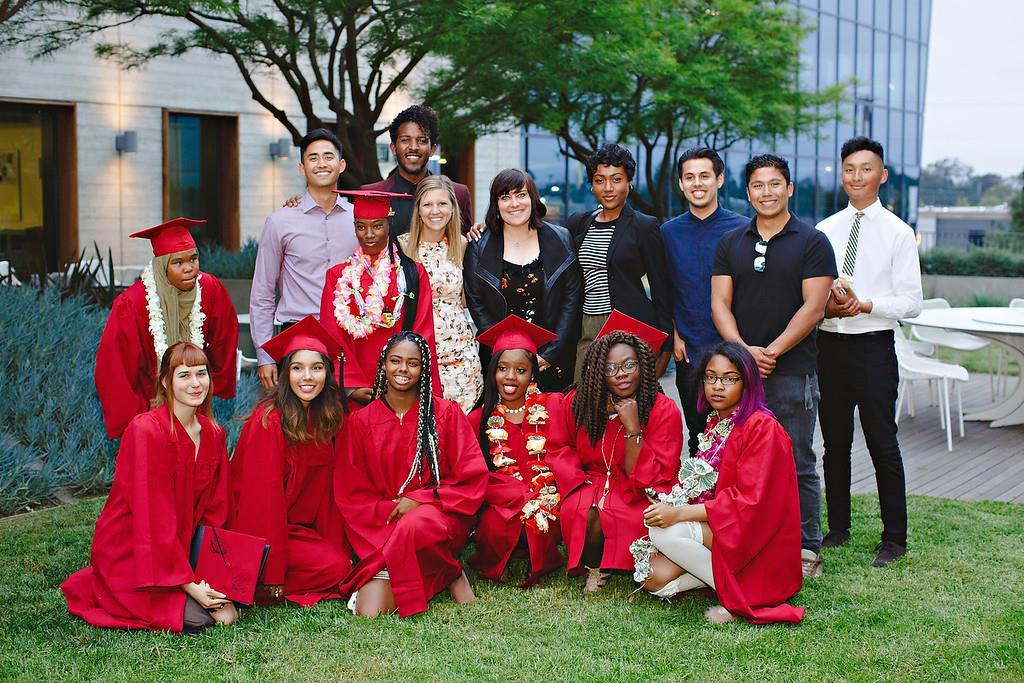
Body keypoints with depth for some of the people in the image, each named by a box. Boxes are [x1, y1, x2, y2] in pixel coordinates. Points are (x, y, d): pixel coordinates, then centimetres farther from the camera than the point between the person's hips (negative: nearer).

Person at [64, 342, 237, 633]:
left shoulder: (214, 434, 2)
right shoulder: (146, 430, -21)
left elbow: (215, 512, 2)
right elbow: (154, 517, -22)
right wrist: (188, 584, -23)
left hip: (181, 546, 6)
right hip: (126, 552, -6)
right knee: (195, 616, -20)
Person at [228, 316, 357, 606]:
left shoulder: (323, 420, 3)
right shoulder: (269, 421, -19)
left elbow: (326, 493, 5)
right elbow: (264, 498, -22)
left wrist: (338, 548, -2)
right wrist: (273, 574, -23)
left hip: (299, 527, 8)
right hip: (258, 533, -8)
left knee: (342, 560, -8)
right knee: (333, 569, -19)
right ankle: (258, 585, -4)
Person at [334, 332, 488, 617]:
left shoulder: (446, 413, 4)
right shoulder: (360, 422, 7)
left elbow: (473, 479, 0)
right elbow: (352, 497, 5)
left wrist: (419, 499, -11)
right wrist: (392, 509, -13)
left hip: (438, 516, 0)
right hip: (382, 527, 1)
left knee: (414, 527, -38)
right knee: (370, 611, -25)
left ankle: (450, 570, -8)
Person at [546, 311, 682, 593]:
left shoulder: (664, 410, -13)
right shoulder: (579, 402, -5)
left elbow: (647, 479, -15)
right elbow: (559, 447, 10)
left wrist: (632, 427, -27)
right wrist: (582, 484, -8)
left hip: (640, 498, -2)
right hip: (592, 485, 2)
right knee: (583, 513, -31)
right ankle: (593, 567, -2)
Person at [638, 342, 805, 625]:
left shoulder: (762, 427, -14)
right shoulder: (715, 424, 13)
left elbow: (749, 500, -21)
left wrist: (680, 513, -26)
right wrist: (670, 506, -6)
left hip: (757, 541, -8)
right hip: (717, 531, 8)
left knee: (665, 532, -26)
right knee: (654, 577, -12)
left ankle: (738, 593, -15)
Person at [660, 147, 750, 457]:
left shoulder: (742, 229, -1)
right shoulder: (668, 232, 8)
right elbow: (663, 292, 12)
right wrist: (674, 336, 2)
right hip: (688, 352, 3)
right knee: (697, 435, 10)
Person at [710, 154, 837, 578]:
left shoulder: (812, 242, 1)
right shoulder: (730, 244, 12)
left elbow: (813, 308, -6)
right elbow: (720, 304, 5)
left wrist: (772, 351, -14)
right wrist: (744, 350, -11)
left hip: (792, 372, -3)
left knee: (796, 464, 0)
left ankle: (807, 549, 8)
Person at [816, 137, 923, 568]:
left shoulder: (898, 233, -2)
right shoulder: (825, 231, 10)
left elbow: (912, 302, -6)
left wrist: (864, 305, -20)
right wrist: (826, 306, -10)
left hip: (873, 347, -4)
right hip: (829, 345, 4)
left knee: (883, 444, 0)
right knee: (835, 443, 12)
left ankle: (894, 539, 11)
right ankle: (838, 528, 25)